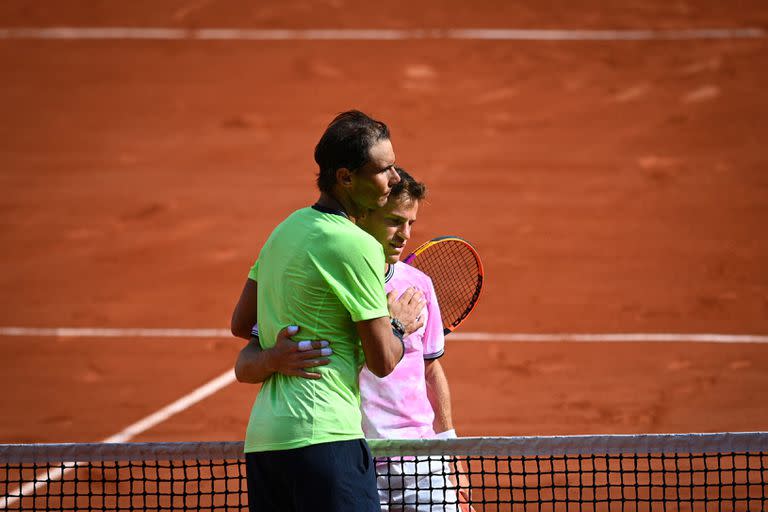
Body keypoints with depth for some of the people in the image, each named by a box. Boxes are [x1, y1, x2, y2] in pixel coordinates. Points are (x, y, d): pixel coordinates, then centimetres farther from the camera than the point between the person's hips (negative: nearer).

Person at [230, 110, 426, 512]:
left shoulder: (287, 229, 15)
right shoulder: (356, 247, -11)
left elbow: (241, 324, 23)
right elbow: (382, 361, -8)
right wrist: (398, 324, 12)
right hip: (323, 438, -9)